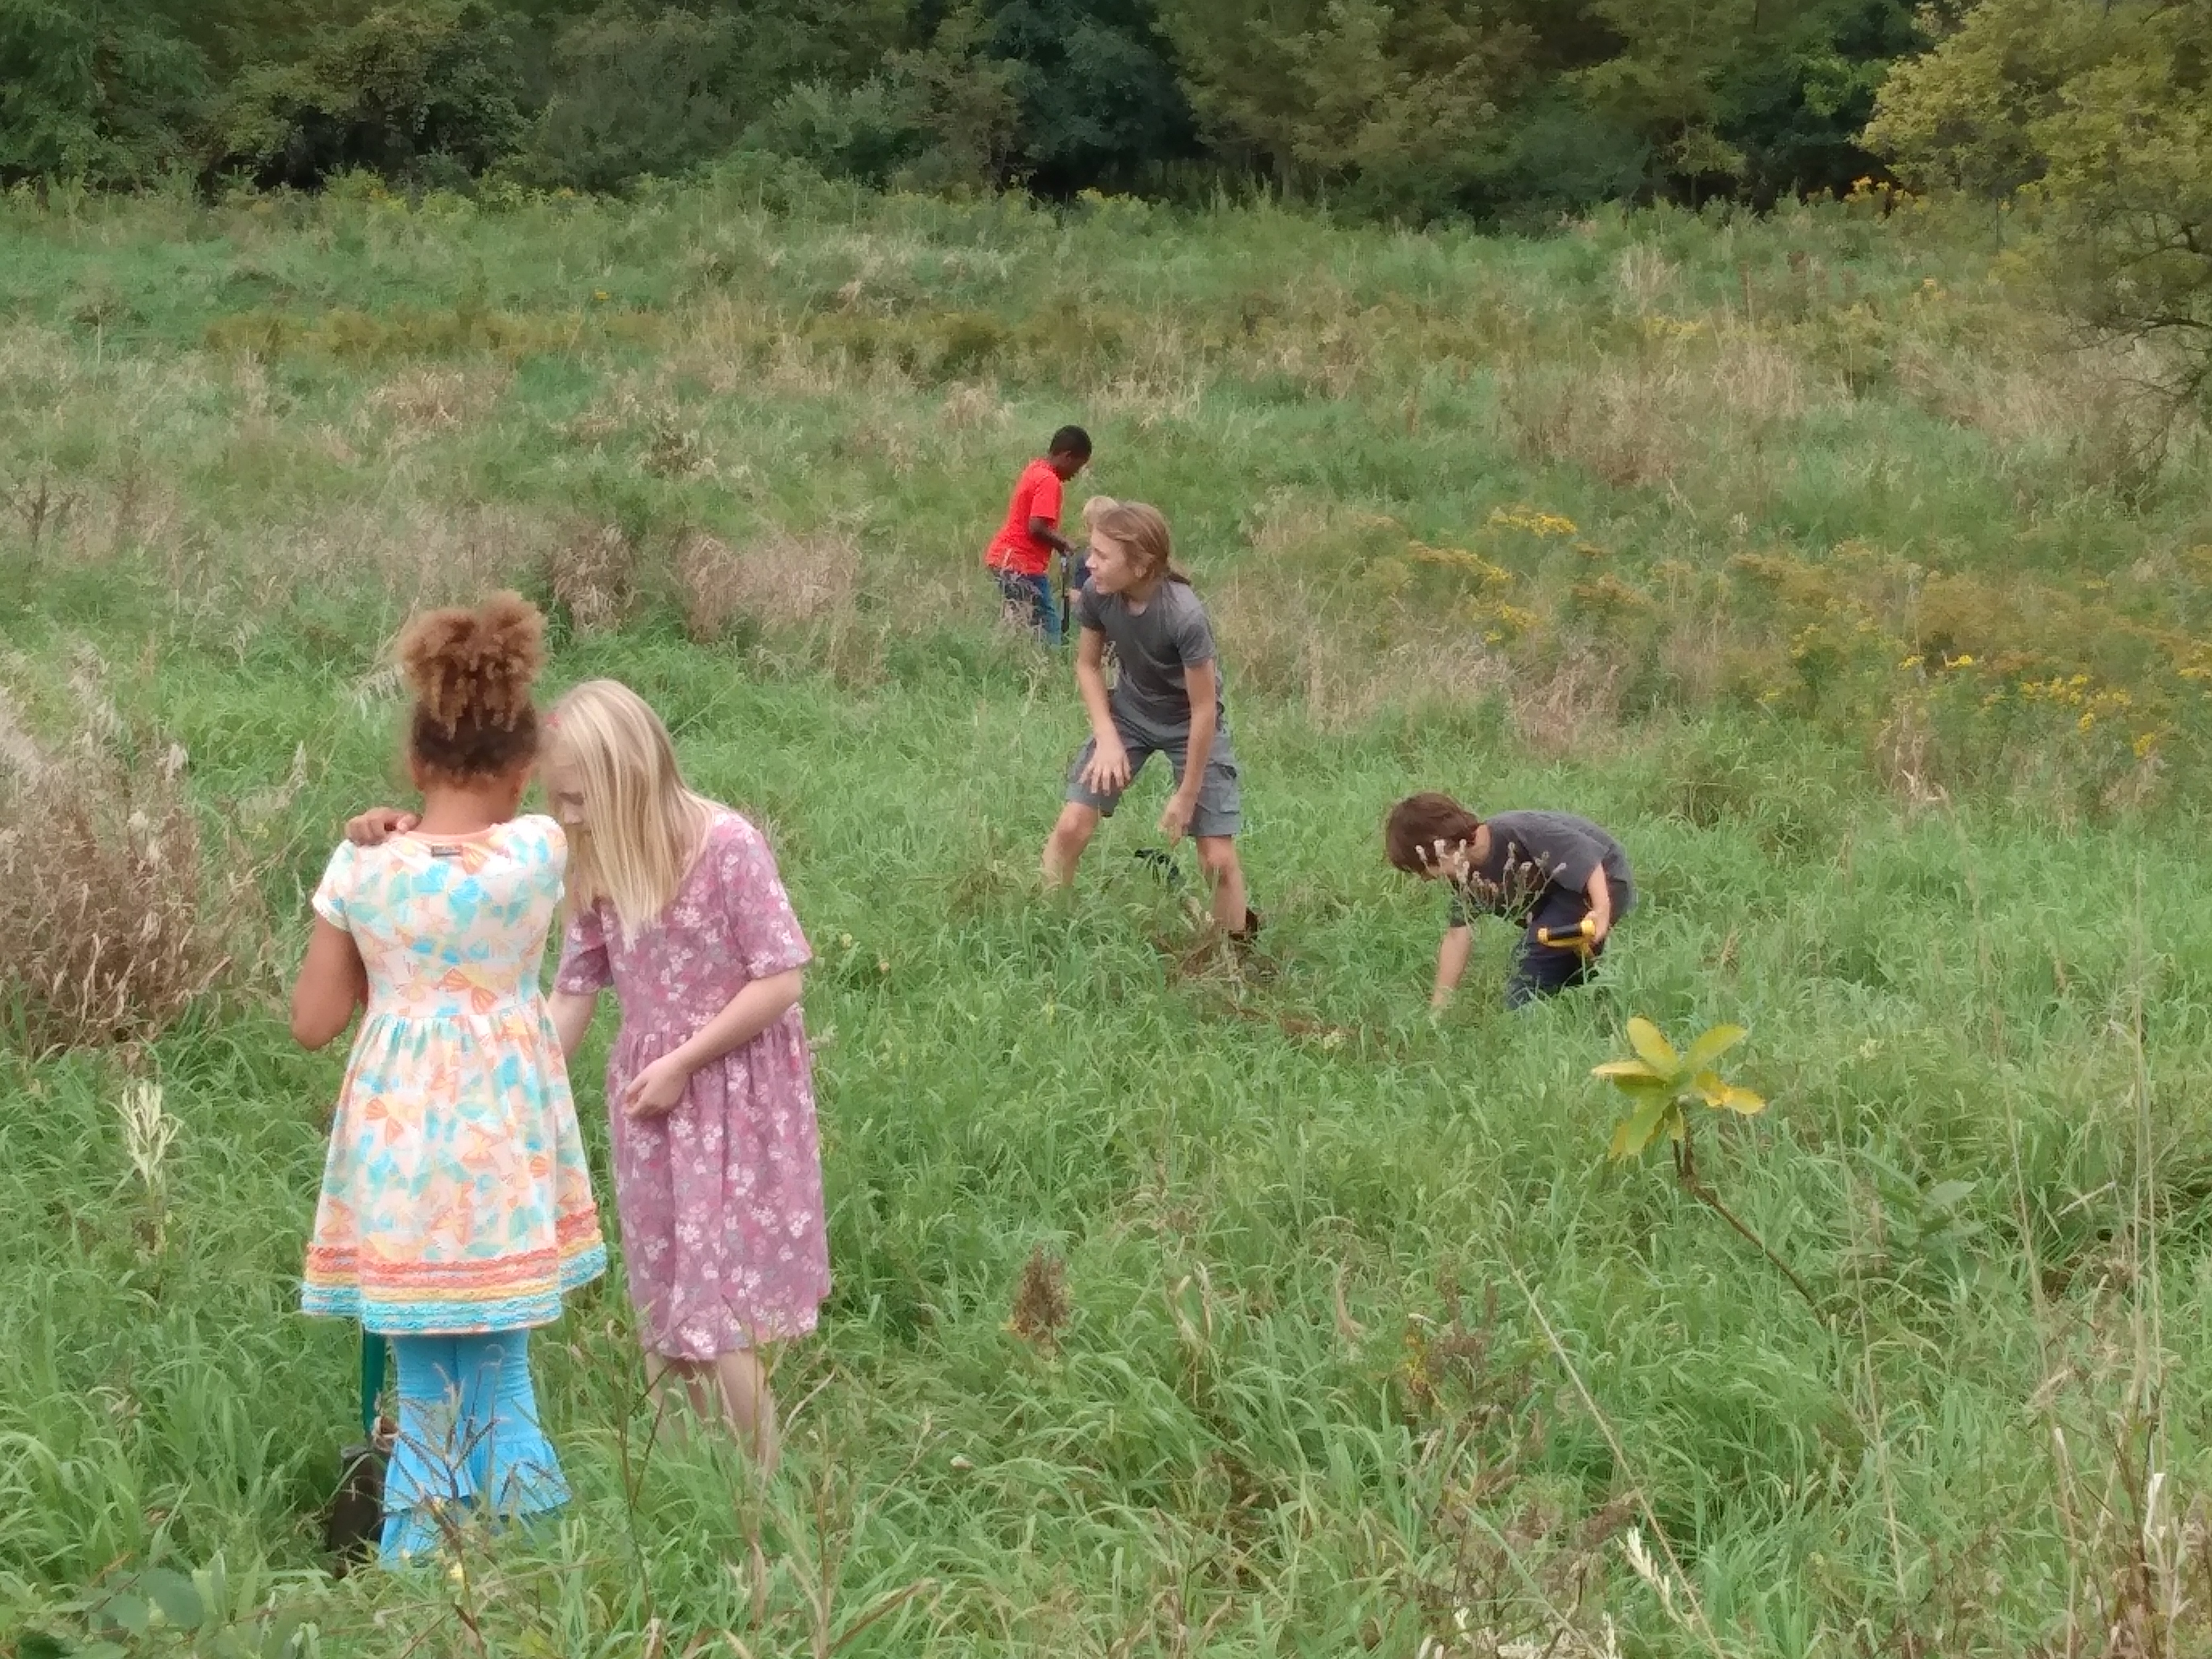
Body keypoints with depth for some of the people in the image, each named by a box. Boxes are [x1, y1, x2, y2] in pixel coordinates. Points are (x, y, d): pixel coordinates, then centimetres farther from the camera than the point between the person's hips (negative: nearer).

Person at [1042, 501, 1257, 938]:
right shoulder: (1097, 595, -22)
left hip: (1190, 724, -4)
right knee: (1072, 827, -6)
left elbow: (1204, 710, -25)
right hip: (1127, 713, 4)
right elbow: (1088, 664, -3)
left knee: (1218, 858, -7)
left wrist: (1187, 795, -18)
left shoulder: (1185, 616, -36)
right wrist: (1106, 736, -15)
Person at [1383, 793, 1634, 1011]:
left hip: (1603, 881, -10)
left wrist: (1601, 910, -43)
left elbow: (1588, 852, -32)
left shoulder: (1517, 832, -32)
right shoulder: (1469, 878, -5)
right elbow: (1458, 935, -3)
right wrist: (1437, 1008, -5)